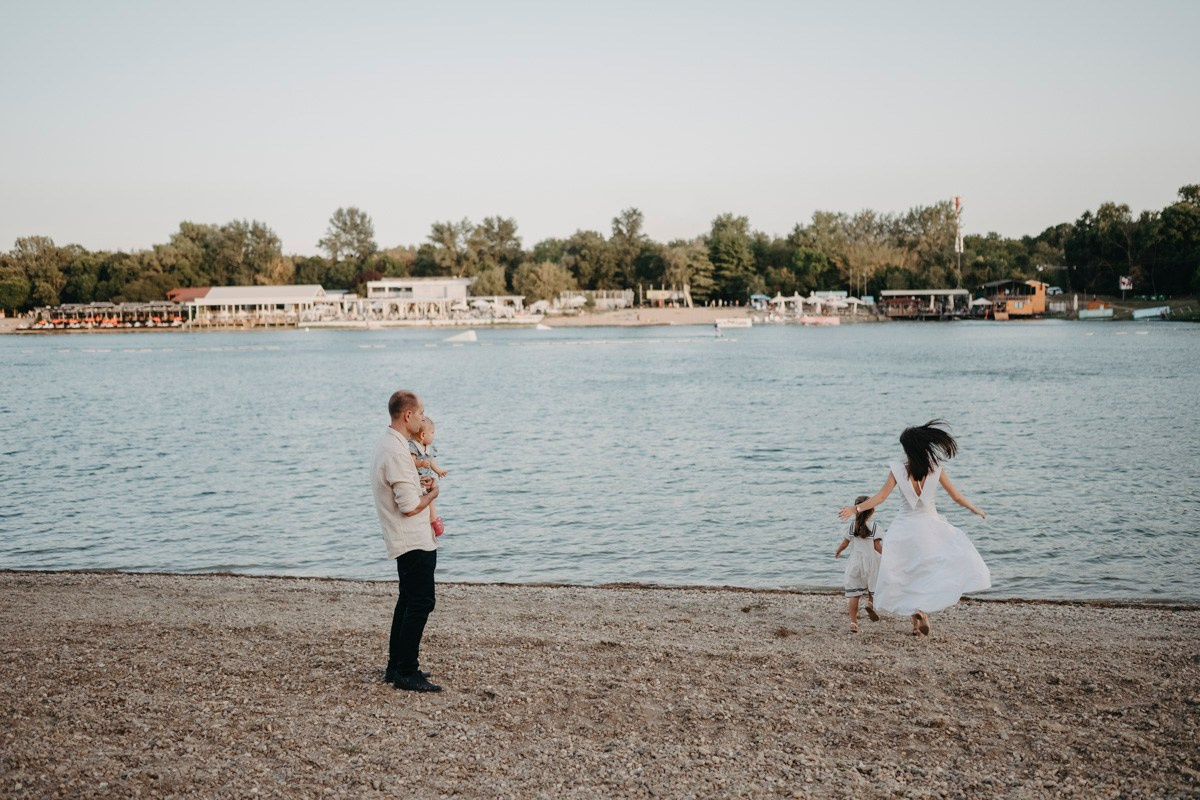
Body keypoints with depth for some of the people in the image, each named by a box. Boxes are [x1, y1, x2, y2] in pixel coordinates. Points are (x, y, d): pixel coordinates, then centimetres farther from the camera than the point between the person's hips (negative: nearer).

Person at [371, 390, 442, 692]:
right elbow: (410, 507, -23)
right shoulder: (397, 453, -23)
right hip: (414, 541, -11)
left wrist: (418, 483, 9)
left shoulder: (388, 444, 10)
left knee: (409, 600, 18)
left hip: (405, 540, 11)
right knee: (421, 602, -7)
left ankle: (396, 666, 24)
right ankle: (407, 673, -3)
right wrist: (432, 492, -5)